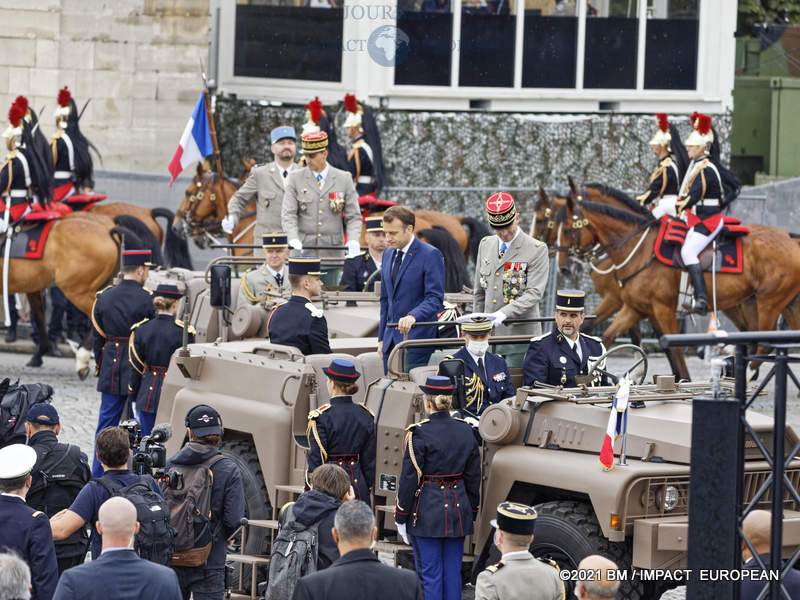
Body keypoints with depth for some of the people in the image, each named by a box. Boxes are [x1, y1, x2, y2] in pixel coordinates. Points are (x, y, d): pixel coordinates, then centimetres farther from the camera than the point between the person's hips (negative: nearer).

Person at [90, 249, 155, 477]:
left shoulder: (103, 297, 2)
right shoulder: (148, 300, -11)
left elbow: (97, 338, 8)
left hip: (111, 369, 4)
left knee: (106, 425, 10)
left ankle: (97, 479, 12)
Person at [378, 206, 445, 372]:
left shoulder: (430, 255, -9)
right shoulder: (388, 254, 15)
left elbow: (435, 298, -15)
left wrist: (412, 316, -33)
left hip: (416, 336, -7)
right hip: (391, 338, 7)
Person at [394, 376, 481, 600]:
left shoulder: (419, 434, -14)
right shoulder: (466, 432, 4)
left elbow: (409, 479, -12)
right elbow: (474, 478, 10)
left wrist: (401, 518, -4)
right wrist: (471, 513, 20)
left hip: (427, 513, -5)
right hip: (458, 513, 5)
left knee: (430, 574, 1)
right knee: (453, 573, 11)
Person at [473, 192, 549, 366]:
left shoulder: (537, 249, -5)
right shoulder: (486, 245, 13)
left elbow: (534, 293, -14)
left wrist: (505, 313, -27)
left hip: (520, 334, -5)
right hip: (489, 335, 5)